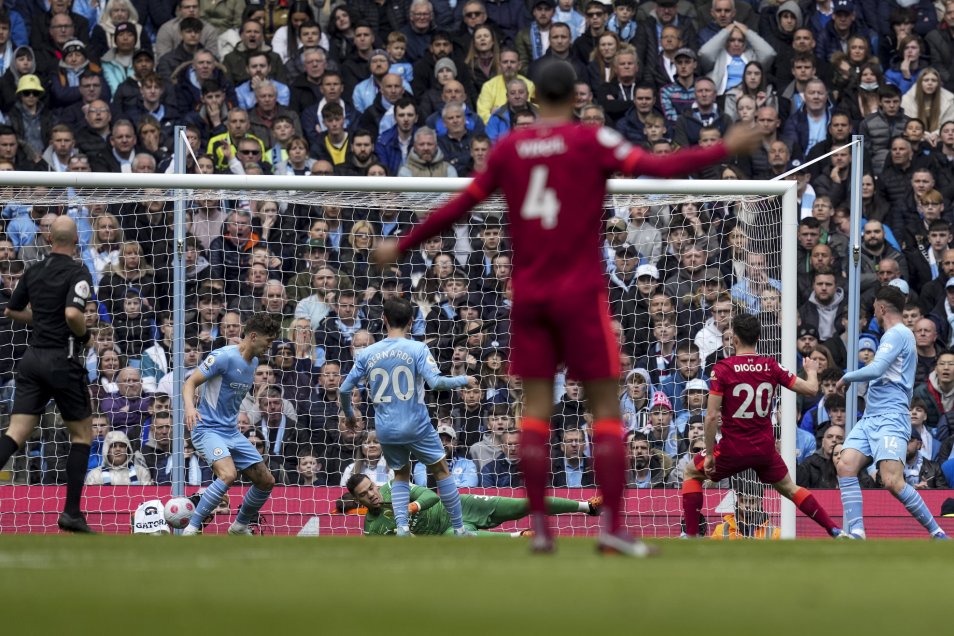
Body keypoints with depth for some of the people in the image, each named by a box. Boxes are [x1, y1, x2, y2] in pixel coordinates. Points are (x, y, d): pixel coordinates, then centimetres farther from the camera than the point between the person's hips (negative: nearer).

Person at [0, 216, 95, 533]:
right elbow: (73, 314, -25)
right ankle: (71, 512, 6)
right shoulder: (78, 273, -10)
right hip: (63, 360, -5)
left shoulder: (34, 271, 9)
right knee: (82, 434, 10)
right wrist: (84, 333, -5)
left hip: (33, 358, 5)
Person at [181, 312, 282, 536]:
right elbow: (190, 383, -16)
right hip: (208, 430, -9)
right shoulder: (223, 357, -15)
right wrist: (190, 407, -33)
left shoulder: (253, 362, 11)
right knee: (228, 474, -32)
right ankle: (191, 529, -26)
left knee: (266, 481, 7)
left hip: (232, 432, 9)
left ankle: (240, 526, 30)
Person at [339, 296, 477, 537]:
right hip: (416, 426, -3)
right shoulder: (417, 349, -10)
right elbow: (435, 382, -20)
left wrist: (349, 415, 22)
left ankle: (402, 528, 0)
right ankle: (459, 529, 14)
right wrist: (464, 380, -3)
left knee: (401, 475, 21)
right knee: (441, 471, 13)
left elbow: (344, 391, 3)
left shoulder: (367, 354, 0)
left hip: (386, 429, 3)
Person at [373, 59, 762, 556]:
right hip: (580, 292, -4)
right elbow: (659, 168, -15)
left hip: (527, 293, 4)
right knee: (606, 408, 0)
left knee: (537, 408, 5)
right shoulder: (591, 141, -5)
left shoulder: (509, 148, 6)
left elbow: (458, 206, 12)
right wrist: (724, 150, -7)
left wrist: (402, 247, 23)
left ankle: (539, 528, -2)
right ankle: (613, 526, -9)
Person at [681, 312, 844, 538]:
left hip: (732, 449, -3)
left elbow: (712, 416, -15)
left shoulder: (722, 369, -12)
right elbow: (810, 389, 1)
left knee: (692, 473, 20)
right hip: (765, 449, 3)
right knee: (788, 487, 24)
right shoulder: (771, 367, -3)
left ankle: (691, 536, 11)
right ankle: (835, 531, 16)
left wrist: (709, 454, -7)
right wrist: (812, 371, 25)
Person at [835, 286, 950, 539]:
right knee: (846, 466, -11)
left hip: (890, 417, -10)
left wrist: (846, 378, -4)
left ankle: (938, 534, -10)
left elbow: (876, 369, -19)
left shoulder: (897, 334, -6)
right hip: (870, 417, 10)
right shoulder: (901, 335, 25)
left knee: (892, 481, -21)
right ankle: (856, 535, -20)